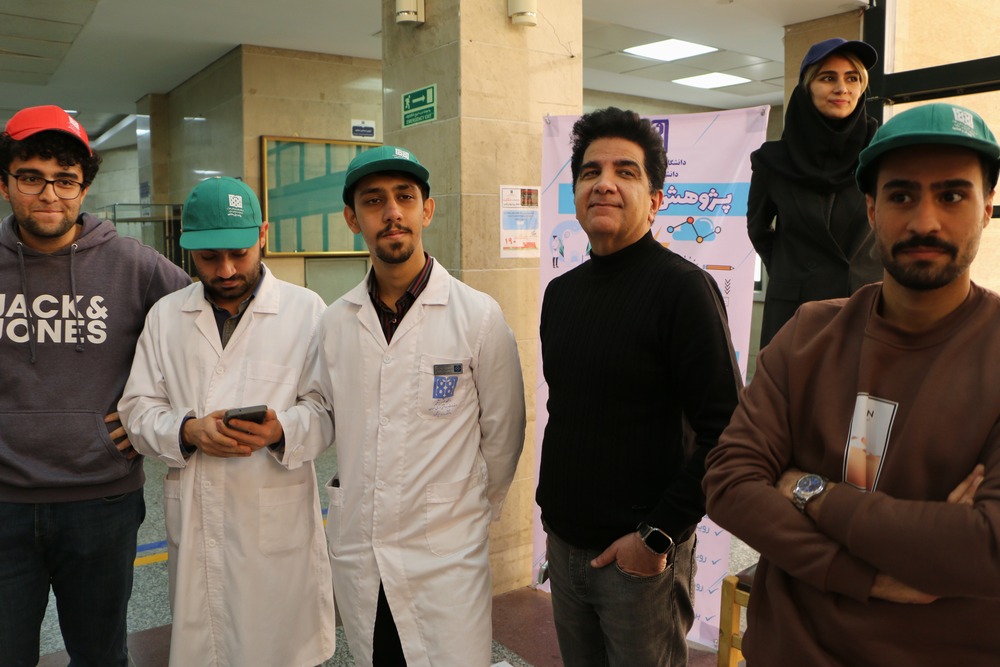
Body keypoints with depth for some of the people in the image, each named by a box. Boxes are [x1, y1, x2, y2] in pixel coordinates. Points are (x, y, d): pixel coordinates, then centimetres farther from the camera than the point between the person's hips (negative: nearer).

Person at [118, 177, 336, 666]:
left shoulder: (306, 309, -1)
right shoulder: (165, 316, 9)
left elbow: (328, 408, -3)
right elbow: (138, 407, 7)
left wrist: (282, 430, -23)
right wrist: (188, 431, -12)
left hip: (278, 519, -2)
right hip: (193, 520, 3)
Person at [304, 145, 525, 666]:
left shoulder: (480, 316, -10)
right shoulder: (334, 321, 1)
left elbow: (502, 433, -2)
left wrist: (472, 508, 6)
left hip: (446, 553, -3)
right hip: (356, 549, 4)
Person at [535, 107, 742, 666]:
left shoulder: (683, 288, -15)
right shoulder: (562, 292, 7)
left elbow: (727, 430, -19)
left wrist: (658, 535, -17)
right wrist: (553, 505, 13)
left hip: (642, 556, -6)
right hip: (565, 543, 6)